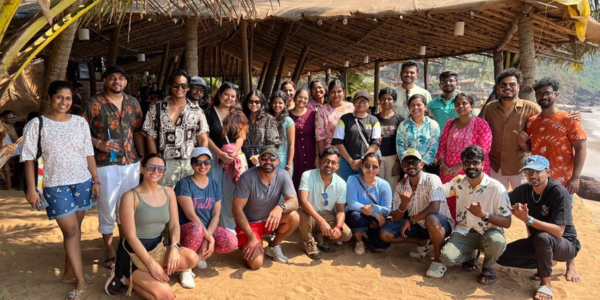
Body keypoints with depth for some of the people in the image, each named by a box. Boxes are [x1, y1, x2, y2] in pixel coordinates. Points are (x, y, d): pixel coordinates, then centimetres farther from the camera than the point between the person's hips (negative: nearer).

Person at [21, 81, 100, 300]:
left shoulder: (80, 122, 4)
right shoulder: (36, 125, -4)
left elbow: (89, 154, 7)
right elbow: (29, 159, -4)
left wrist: (96, 180, 4)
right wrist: (31, 188, -8)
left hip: (82, 182, 3)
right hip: (55, 185, -3)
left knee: (75, 228, 11)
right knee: (70, 231, -4)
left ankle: (69, 272, 27)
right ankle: (81, 281, 4)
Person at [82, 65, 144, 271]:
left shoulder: (133, 103, 9)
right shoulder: (95, 103, -4)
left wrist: (144, 158, 8)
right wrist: (99, 144, -20)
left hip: (131, 163, 4)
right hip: (106, 165, -4)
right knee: (107, 209, 5)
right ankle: (110, 252, 20)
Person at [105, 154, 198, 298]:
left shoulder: (168, 192, 3)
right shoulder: (130, 196, -13)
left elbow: (174, 225, 3)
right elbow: (130, 236, -15)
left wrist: (174, 247, -18)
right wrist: (151, 264, -20)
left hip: (158, 247, 5)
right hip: (134, 252, -5)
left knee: (192, 258, -24)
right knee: (166, 295, -21)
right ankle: (125, 279, 2)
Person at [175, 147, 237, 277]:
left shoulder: (215, 184, 6)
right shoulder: (184, 184, -9)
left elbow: (216, 214, 0)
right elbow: (190, 215, -17)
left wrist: (208, 237, -16)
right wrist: (209, 237, -21)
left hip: (209, 228, 5)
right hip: (188, 228, -5)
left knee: (232, 242, -23)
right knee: (196, 228, -40)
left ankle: (200, 253, 3)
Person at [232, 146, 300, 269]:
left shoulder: (283, 176, -12)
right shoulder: (247, 177, -21)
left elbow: (294, 202, -20)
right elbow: (237, 209, -18)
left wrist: (280, 207, -45)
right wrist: (252, 237, -22)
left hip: (269, 220, 4)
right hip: (248, 223, -3)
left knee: (294, 217, -26)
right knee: (256, 263, -22)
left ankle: (274, 246, 2)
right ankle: (248, 245, 14)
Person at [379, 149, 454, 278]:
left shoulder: (432, 179, -17)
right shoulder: (401, 187, -3)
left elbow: (434, 208, -30)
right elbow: (396, 219, -4)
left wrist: (410, 220, -21)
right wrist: (403, 204, -25)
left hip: (441, 223, -5)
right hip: (418, 225, 6)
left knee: (431, 219, -40)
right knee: (385, 234, -10)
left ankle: (438, 260, -18)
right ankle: (423, 243, 8)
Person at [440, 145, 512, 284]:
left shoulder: (496, 188, -15)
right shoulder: (458, 181, -2)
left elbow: (507, 222, -15)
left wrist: (483, 215, -30)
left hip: (488, 232, -2)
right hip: (464, 232, 2)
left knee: (497, 241, -38)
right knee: (447, 257, -25)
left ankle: (487, 267, -1)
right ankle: (469, 256, 13)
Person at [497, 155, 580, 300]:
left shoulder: (559, 193, -25)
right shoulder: (524, 190, -9)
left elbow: (558, 231, -33)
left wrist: (528, 219, -42)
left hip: (566, 244, -6)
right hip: (538, 242, 6)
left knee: (542, 236, -38)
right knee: (503, 256, -8)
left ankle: (546, 284, -18)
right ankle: (545, 262, 13)